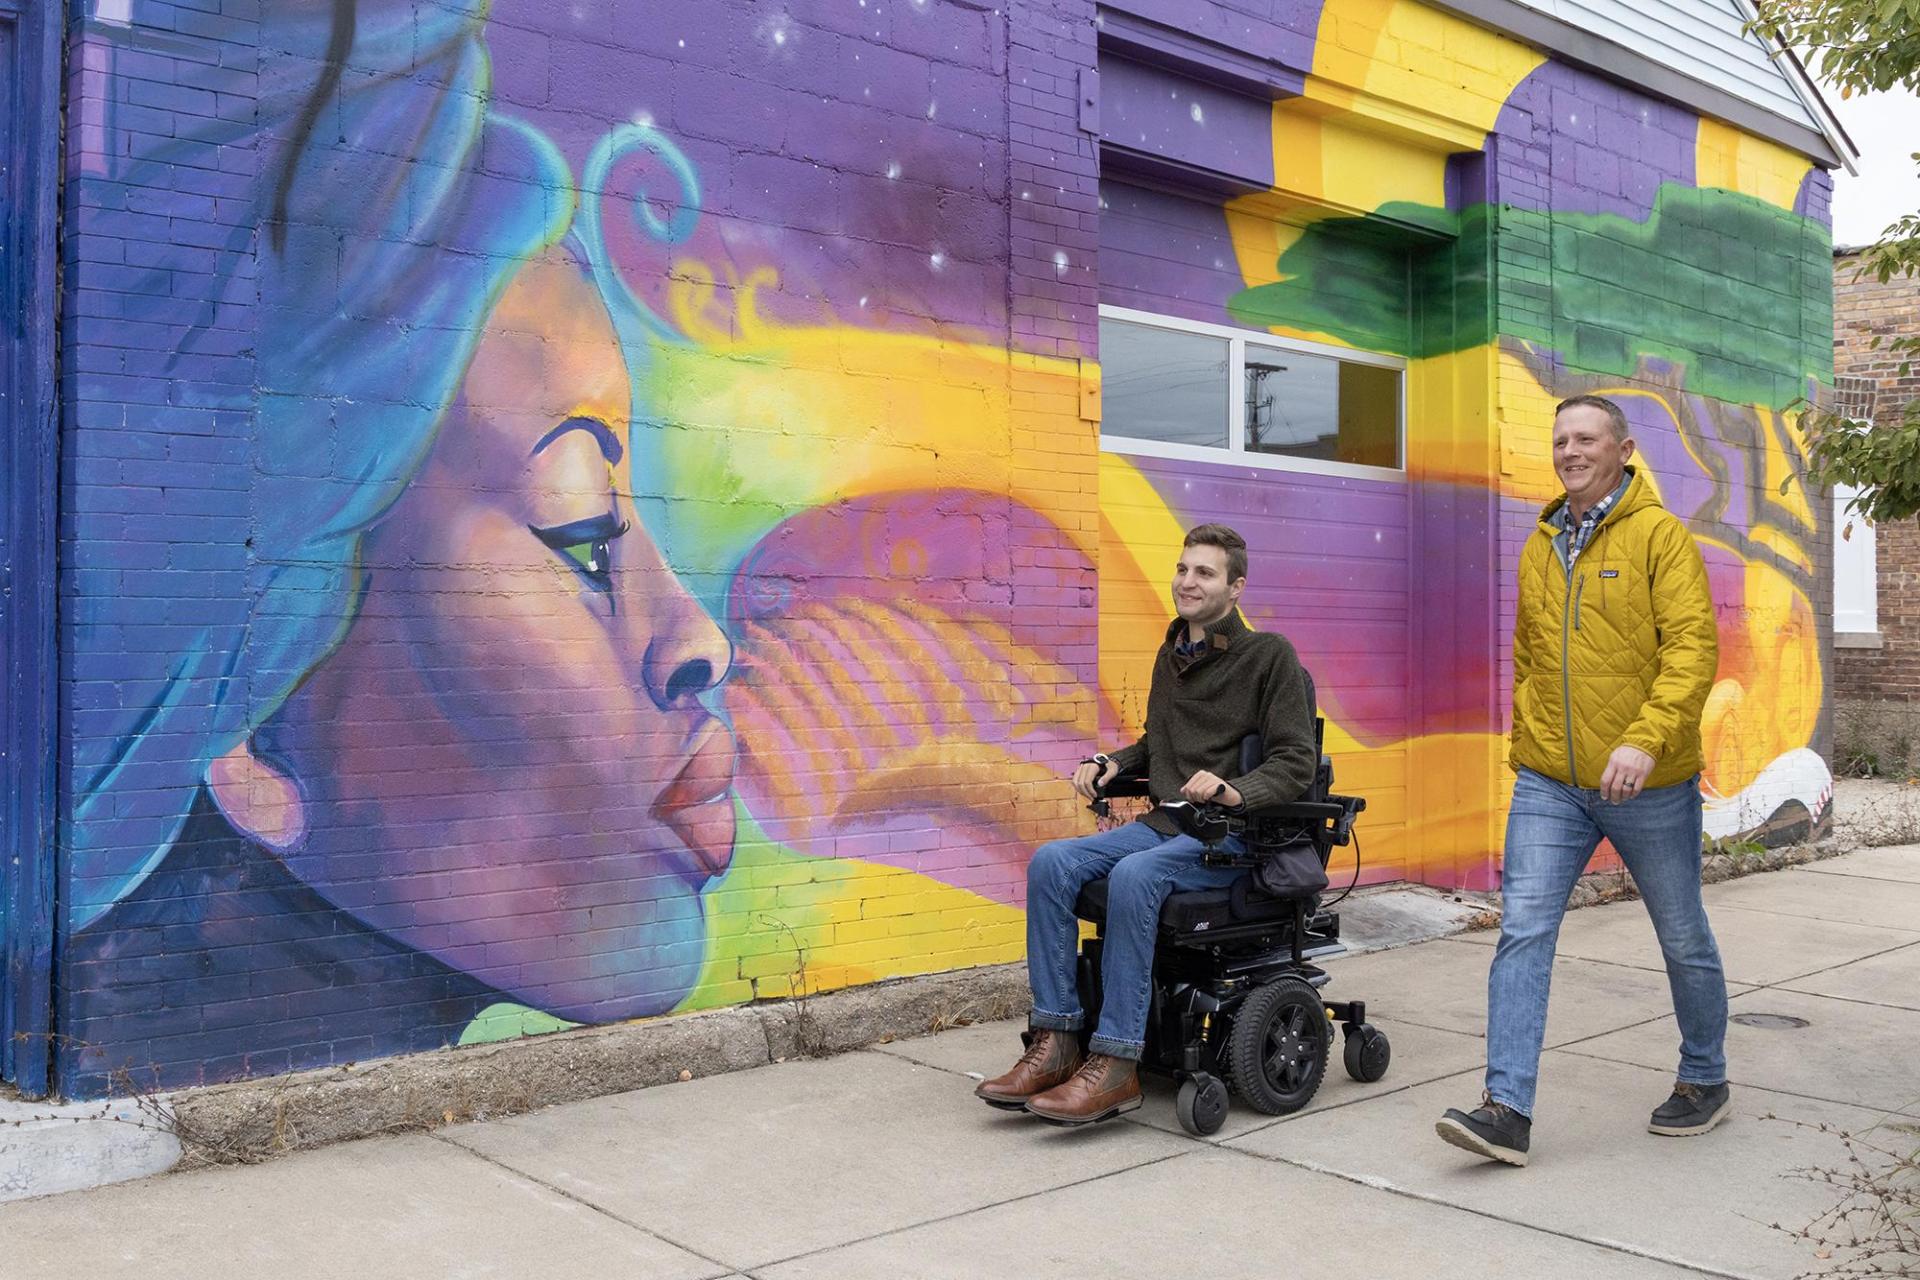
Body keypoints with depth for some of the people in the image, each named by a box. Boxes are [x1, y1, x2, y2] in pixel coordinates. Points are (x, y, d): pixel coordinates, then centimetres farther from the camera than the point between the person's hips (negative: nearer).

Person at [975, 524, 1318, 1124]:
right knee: (1051, 862, -18)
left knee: (1134, 875, -35)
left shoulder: (1269, 655, -3)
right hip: (1164, 823, 7)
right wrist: (1110, 763, 10)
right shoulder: (1170, 656, 18)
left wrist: (1234, 792, -26)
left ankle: (1116, 1062, -29)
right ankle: (1055, 1041, -17)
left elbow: (1296, 762, -9)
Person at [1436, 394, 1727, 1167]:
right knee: (1523, 931, -7)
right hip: (1549, 785, 4)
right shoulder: (1539, 547, 10)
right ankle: (1507, 1110, -7)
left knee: (1683, 938, 13)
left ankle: (1704, 1080, 35)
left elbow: (1693, 647, -17)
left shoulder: (1659, 536, -7)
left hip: (1649, 785, -4)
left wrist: (1645, 739, -28)